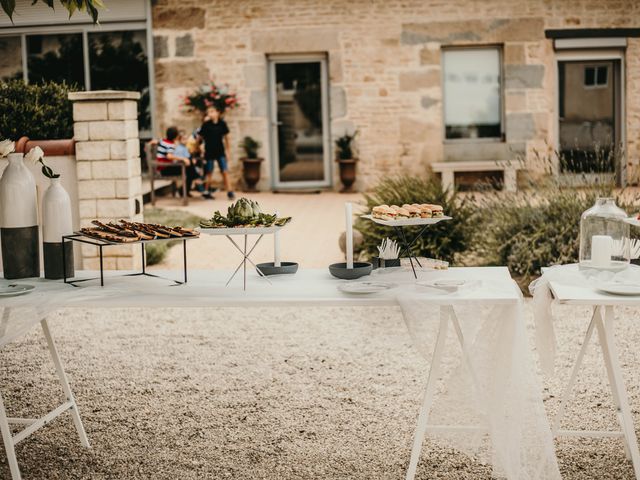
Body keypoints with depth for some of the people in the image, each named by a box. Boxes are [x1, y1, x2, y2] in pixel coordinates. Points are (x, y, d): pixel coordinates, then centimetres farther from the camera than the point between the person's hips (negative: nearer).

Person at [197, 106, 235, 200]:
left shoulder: (222, 124, -2)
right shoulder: (206, 124, -6)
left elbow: (226, 138, 6)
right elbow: (200, 137, -3)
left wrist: (228, 151, 6)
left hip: (220, 152, 1)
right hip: (209, 152, -1)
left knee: (225, 172, -4)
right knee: (209, 174, 7)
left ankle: (229, 192, -4)